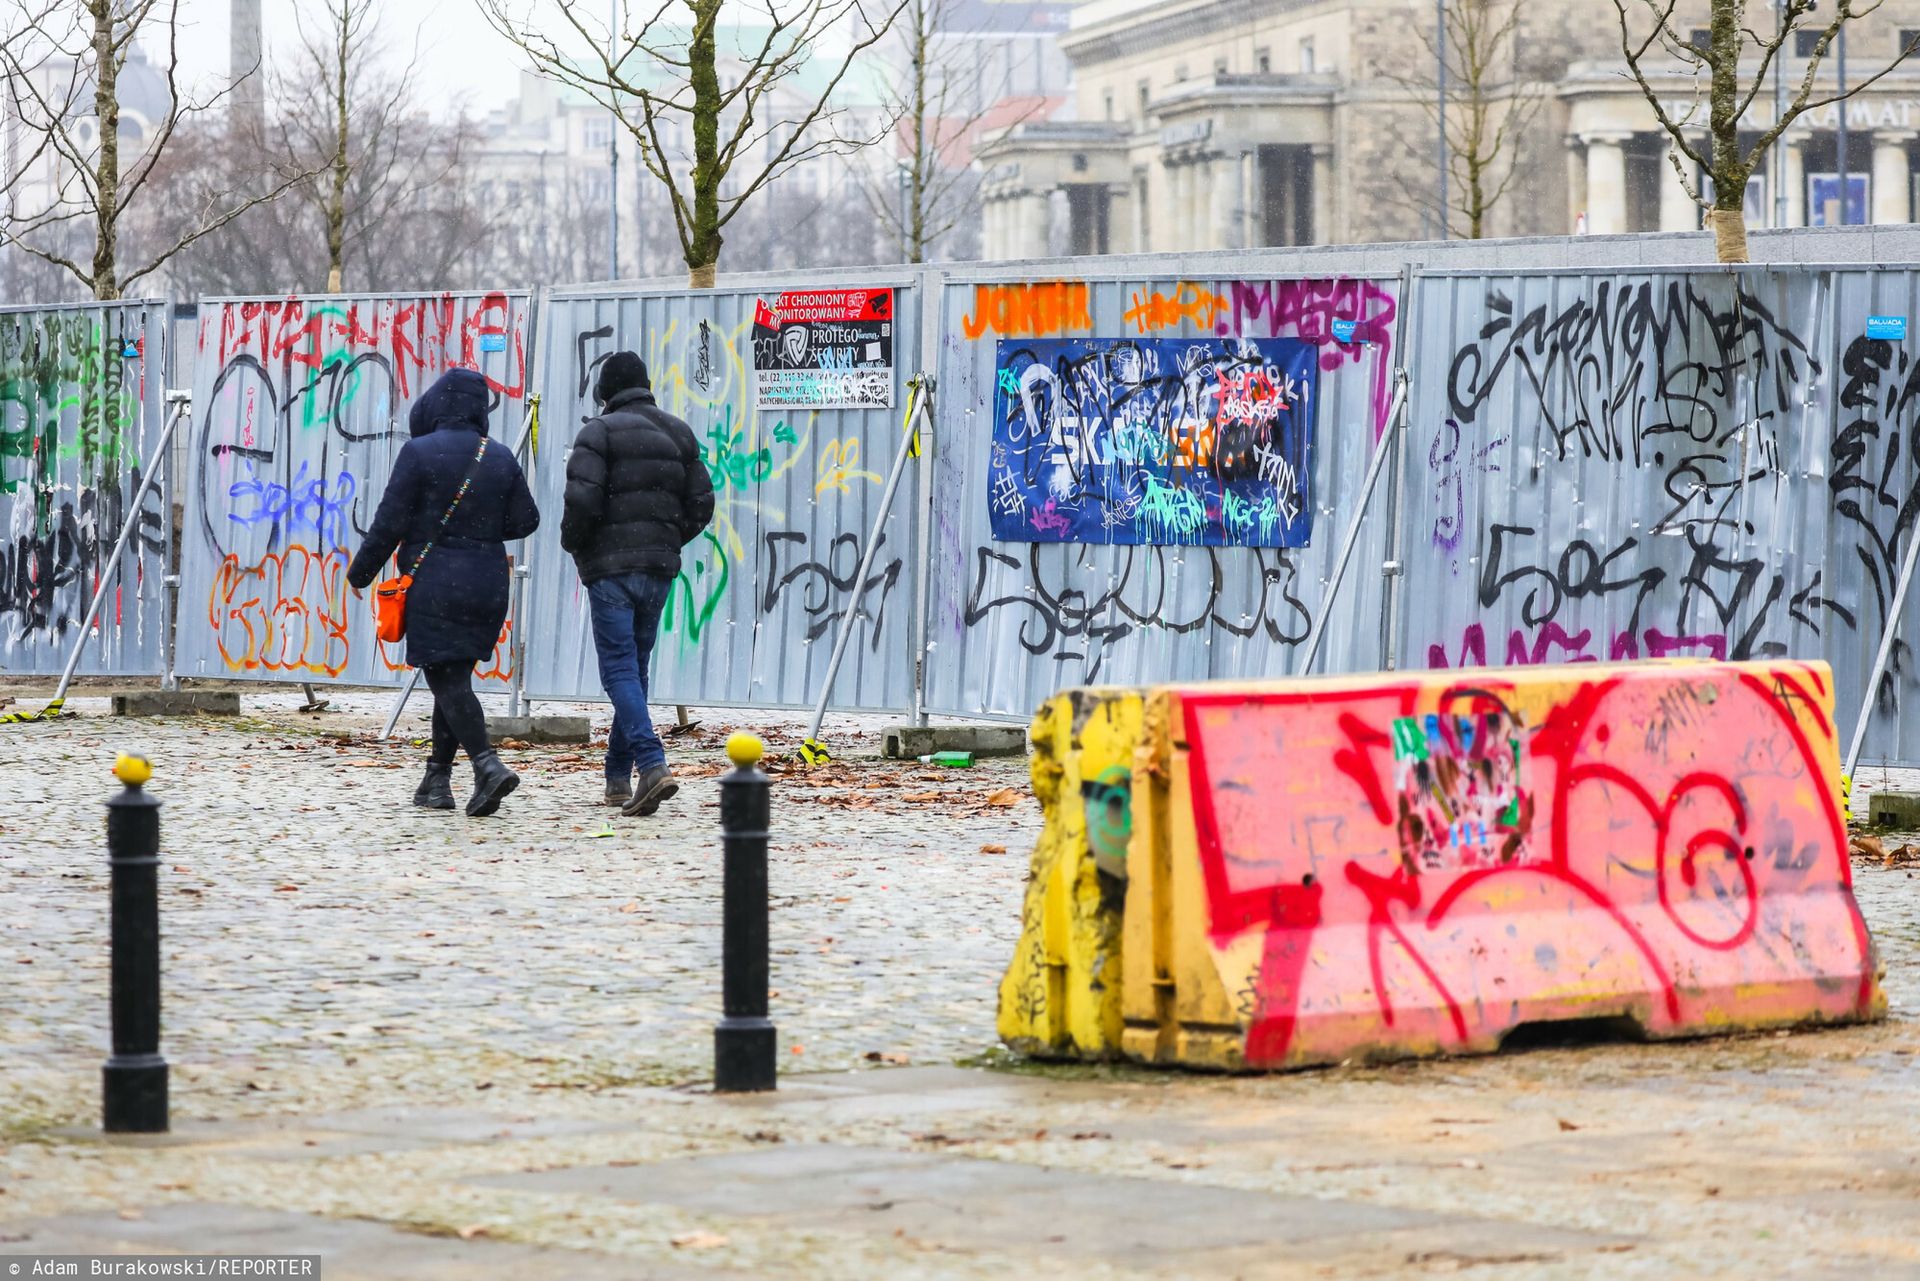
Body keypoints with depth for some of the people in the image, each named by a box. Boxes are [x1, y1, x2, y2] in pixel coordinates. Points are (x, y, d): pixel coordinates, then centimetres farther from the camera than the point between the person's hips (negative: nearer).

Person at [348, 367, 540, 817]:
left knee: (447, 681, -6)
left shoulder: (420, 452, -9)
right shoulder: (501, 458, 5)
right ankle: (437, 780, 19)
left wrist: (361, 572, 3)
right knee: (453, 677, 15)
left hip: (433, 586, -5)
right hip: (486, 585, 6)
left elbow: (390, 522, -9)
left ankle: (488, 764, -24)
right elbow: (524, 521, 9)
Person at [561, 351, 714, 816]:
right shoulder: (677, 433, 12)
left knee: (619, 669, -8)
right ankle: (618, 777, 19)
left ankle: (652, 765, -25)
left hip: (610, 567, -6)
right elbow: (700, 504, 10)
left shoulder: (599, 432, -7)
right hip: (660, 568, 6)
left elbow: (583, 500, -17)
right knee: (636, 668, 14)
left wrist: (572, 543, 1)